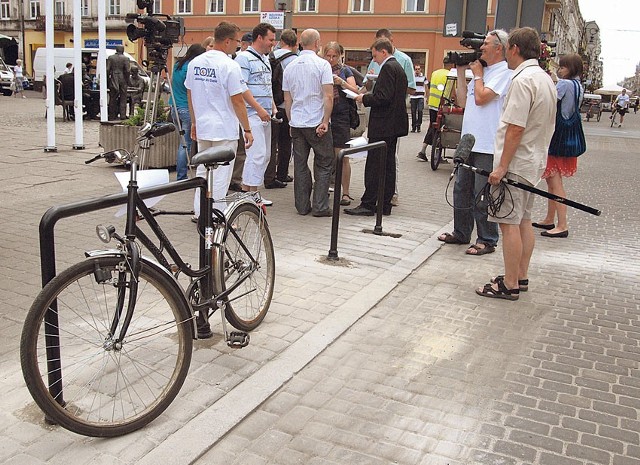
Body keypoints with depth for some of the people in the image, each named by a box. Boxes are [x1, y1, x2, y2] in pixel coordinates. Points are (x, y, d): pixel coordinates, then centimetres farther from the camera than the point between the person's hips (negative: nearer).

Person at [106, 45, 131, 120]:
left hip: (113, 80, 2)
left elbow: (107, 70, -1)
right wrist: (127, 81, 3)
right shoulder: (125, 59, -4)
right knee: (123, 98, 4)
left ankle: (112, 116, 7)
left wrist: (107, 79, 8)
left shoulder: (110, 58, 2)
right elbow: (127, 71, -8)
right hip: (123, 80, -2)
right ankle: (123, 116, 0)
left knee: (112, 99, 7)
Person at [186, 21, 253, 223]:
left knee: (202, 171, 18)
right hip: (225, 130, -7)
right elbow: (237, 101, -15)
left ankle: (199, 212, 24)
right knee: (221, 174, 0)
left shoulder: (195, 62, 6)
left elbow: (190, 95, 13)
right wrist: (247, 129, -8)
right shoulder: (229, 66, -15)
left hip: (202, 128, 7)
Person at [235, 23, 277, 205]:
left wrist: (273, 107, 16)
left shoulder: (265, 59, 20)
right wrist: (259, 108, -21)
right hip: (252, 114, -10)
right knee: (257, 153, -13)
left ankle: (250, 192, 17)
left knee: (265, 154, 10)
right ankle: (249, 193, -6)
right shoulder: (244, 58, -9)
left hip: (265, 115, 10)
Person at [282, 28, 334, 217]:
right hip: (317, 122, -5)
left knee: (300, 164, 9)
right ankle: (320, 206, 1)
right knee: (323, 164, 4)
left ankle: (302, 206, 13)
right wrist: (325, 122, -11)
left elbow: (287, 99, 13)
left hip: (296, 123, 5)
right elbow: (328, 97, -14)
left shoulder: (290, 67, 9)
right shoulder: (322, 64, -7)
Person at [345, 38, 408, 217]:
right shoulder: (398, 68, 17)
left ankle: (368, 205, -4)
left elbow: (383, 97, -22)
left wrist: (364, 99, -9)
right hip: (394, 125, 10)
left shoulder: (388, 68, -13)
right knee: (388, 165, 11)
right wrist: (368, 96, 13)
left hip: (383, 126, -10)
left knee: (373, 166, -7)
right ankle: (385, 205, 16)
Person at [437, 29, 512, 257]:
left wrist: (477, 74, -4)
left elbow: (481, 97, -20)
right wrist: (461, 72, 13)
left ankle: (487, 240, 6)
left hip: (487, 146, -9)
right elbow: (463, 101, 18)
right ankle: (461, 232, 28)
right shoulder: (481, 71, 18)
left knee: (482, 195, -4)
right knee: (462, 190, 15)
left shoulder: (504, 72, -9)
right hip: (469, 141, 9)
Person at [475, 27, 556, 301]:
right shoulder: (546, 79, 13)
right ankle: (521, 277, 24)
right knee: (524, 221, 15)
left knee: (509, 223, -5)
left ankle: (509, 285, 0)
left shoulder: (523, 80, -18)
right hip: (535, 160, 10)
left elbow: (516, 128, -23)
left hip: (516, 163, -10)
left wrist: (502, 167, -20)